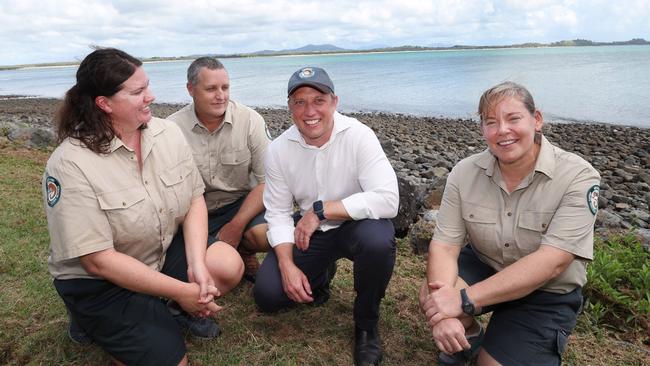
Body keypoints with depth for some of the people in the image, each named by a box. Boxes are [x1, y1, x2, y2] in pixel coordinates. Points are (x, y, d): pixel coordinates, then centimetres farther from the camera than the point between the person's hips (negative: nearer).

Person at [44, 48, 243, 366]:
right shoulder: (70, 165, -23)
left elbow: (194, 199, -4)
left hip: (167, 251, 5)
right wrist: (181, 290, -23)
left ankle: (173, 310, 10)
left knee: (228, 265, -20)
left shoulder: (167, 133, -8)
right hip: (99, 281, -4)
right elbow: (98, 259, -24)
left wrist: (197, 264, -20)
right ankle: (96, 322, 16)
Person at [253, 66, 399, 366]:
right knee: (267, 296, -10)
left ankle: (366, 323, -6)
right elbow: (278, 213, -4)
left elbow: (387, 200, -31)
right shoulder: (278, 150, -9)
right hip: (309, 231, 3)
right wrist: (287, 265, -18)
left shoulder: (359, 136, -21)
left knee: (378, 240, -37)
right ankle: (321, 275, 23)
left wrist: (321, 209, -30)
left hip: (357, 223, -3)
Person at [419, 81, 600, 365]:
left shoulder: (578, 177, -22)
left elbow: (551, 262, -30)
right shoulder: (464, 172, -13)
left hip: (546, 294, -2)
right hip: (482, 267, 3)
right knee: (431, 297, -24)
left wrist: (464, 299, -36)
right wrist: (444, 314, -37)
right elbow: (444, 245, -18)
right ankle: (470, 336, 9)